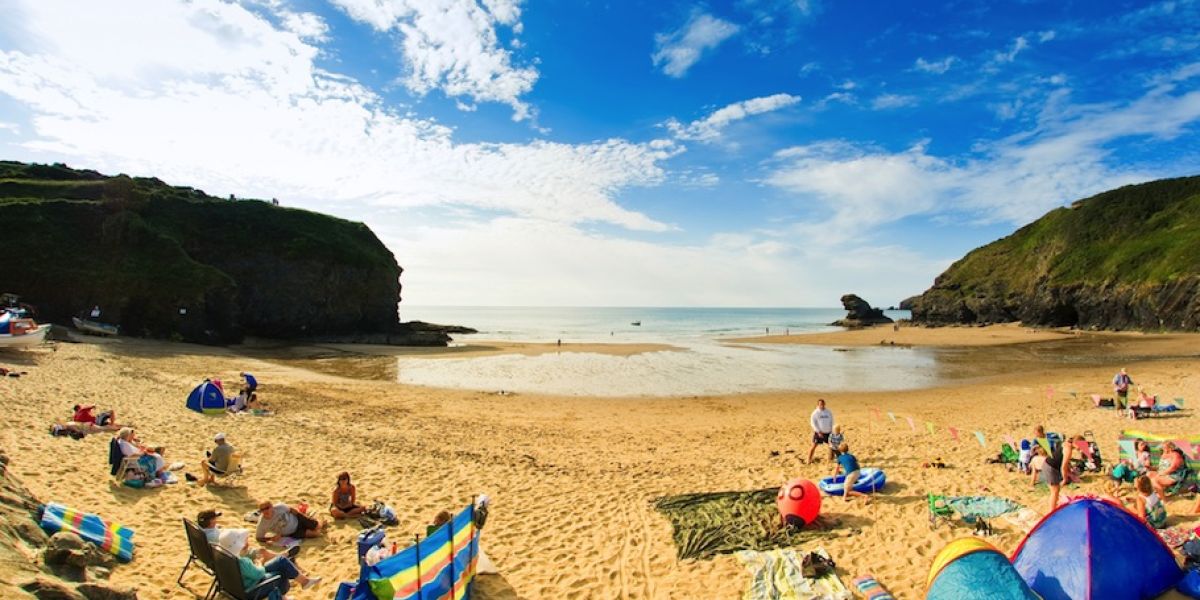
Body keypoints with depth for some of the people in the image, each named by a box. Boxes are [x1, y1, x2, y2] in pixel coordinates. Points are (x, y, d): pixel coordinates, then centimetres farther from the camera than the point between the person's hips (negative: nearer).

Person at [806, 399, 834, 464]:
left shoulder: (828, 412, 4)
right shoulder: (815, 413, -8)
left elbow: (831, 422, 11)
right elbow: (813, 423, -10)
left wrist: (832, 431, 4)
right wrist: (818, 431, -16)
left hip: (828, 432, 4)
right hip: (819, 433, -4)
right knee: (814, 446, -5)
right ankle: (809, 460, 2)